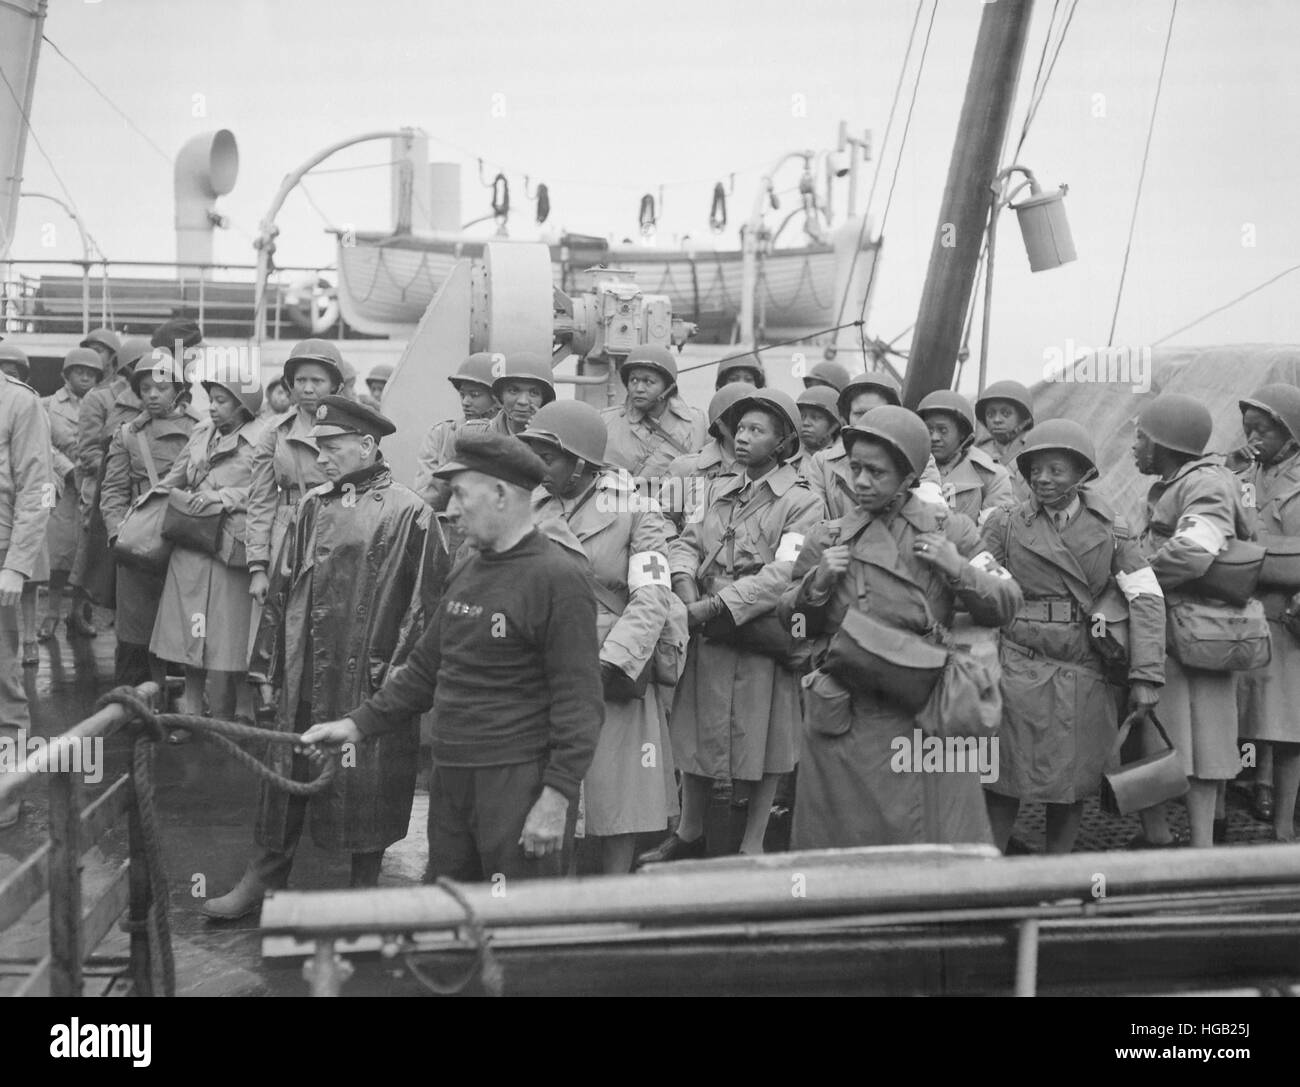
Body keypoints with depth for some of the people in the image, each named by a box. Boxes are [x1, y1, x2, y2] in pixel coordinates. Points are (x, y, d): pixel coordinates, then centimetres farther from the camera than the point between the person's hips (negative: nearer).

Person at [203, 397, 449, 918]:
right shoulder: (311, 506, 8)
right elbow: (281, 587, 12)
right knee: (285, 772, 11)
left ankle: (364, 889, 22)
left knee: (368, 786, 6)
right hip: (305, 677, 5)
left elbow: (425, 601, -9)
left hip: (369, 680, -5)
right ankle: (263, 879, 24)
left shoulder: (408, 513, -8)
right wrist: (267, 668, 11)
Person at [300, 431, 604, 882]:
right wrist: (357, 723, 14)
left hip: (519, 779, -8)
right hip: (450, 778, 8)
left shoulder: (559, 577, -12)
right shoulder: (465, 568, 14)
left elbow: (580, 701, -16)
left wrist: (557, 796, -20)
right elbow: (426, 666, 21)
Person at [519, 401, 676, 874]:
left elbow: (652, 598, -10)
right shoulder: (530, 507, 11)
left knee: (617, 811, 1)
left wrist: (610, 666, -20)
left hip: (612, 681, -3)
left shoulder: (635, 511, -2)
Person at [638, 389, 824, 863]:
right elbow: (685, 543, 8)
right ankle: (688, 834, 32)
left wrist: (713, 606, -20)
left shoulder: (802, 504, -8)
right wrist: (687, 590, -13)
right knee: (694, 734, 14)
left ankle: (751, 846, 20)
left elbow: (784, 574, -18)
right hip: (706, 636, 6)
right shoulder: (718, 490, 13)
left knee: (764, 747, 6)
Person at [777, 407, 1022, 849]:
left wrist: (958, 570, -12)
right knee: (839, 838, 6)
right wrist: (817, 583, -6)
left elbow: (1006, 604, 3)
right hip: (843, 717, 1)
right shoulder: (828, 537, 6)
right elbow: (790, 619, 12)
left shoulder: (949, 533, 3)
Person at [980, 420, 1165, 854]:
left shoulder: (1109, 528, 3)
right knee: (1003, 783, 1)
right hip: (1020, 669, -1)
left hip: (1084, 676, 1)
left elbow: (1147, 598, -2)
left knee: (1071, 786, 8)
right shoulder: (1006, 524, 2)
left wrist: (1147, 676, -10)